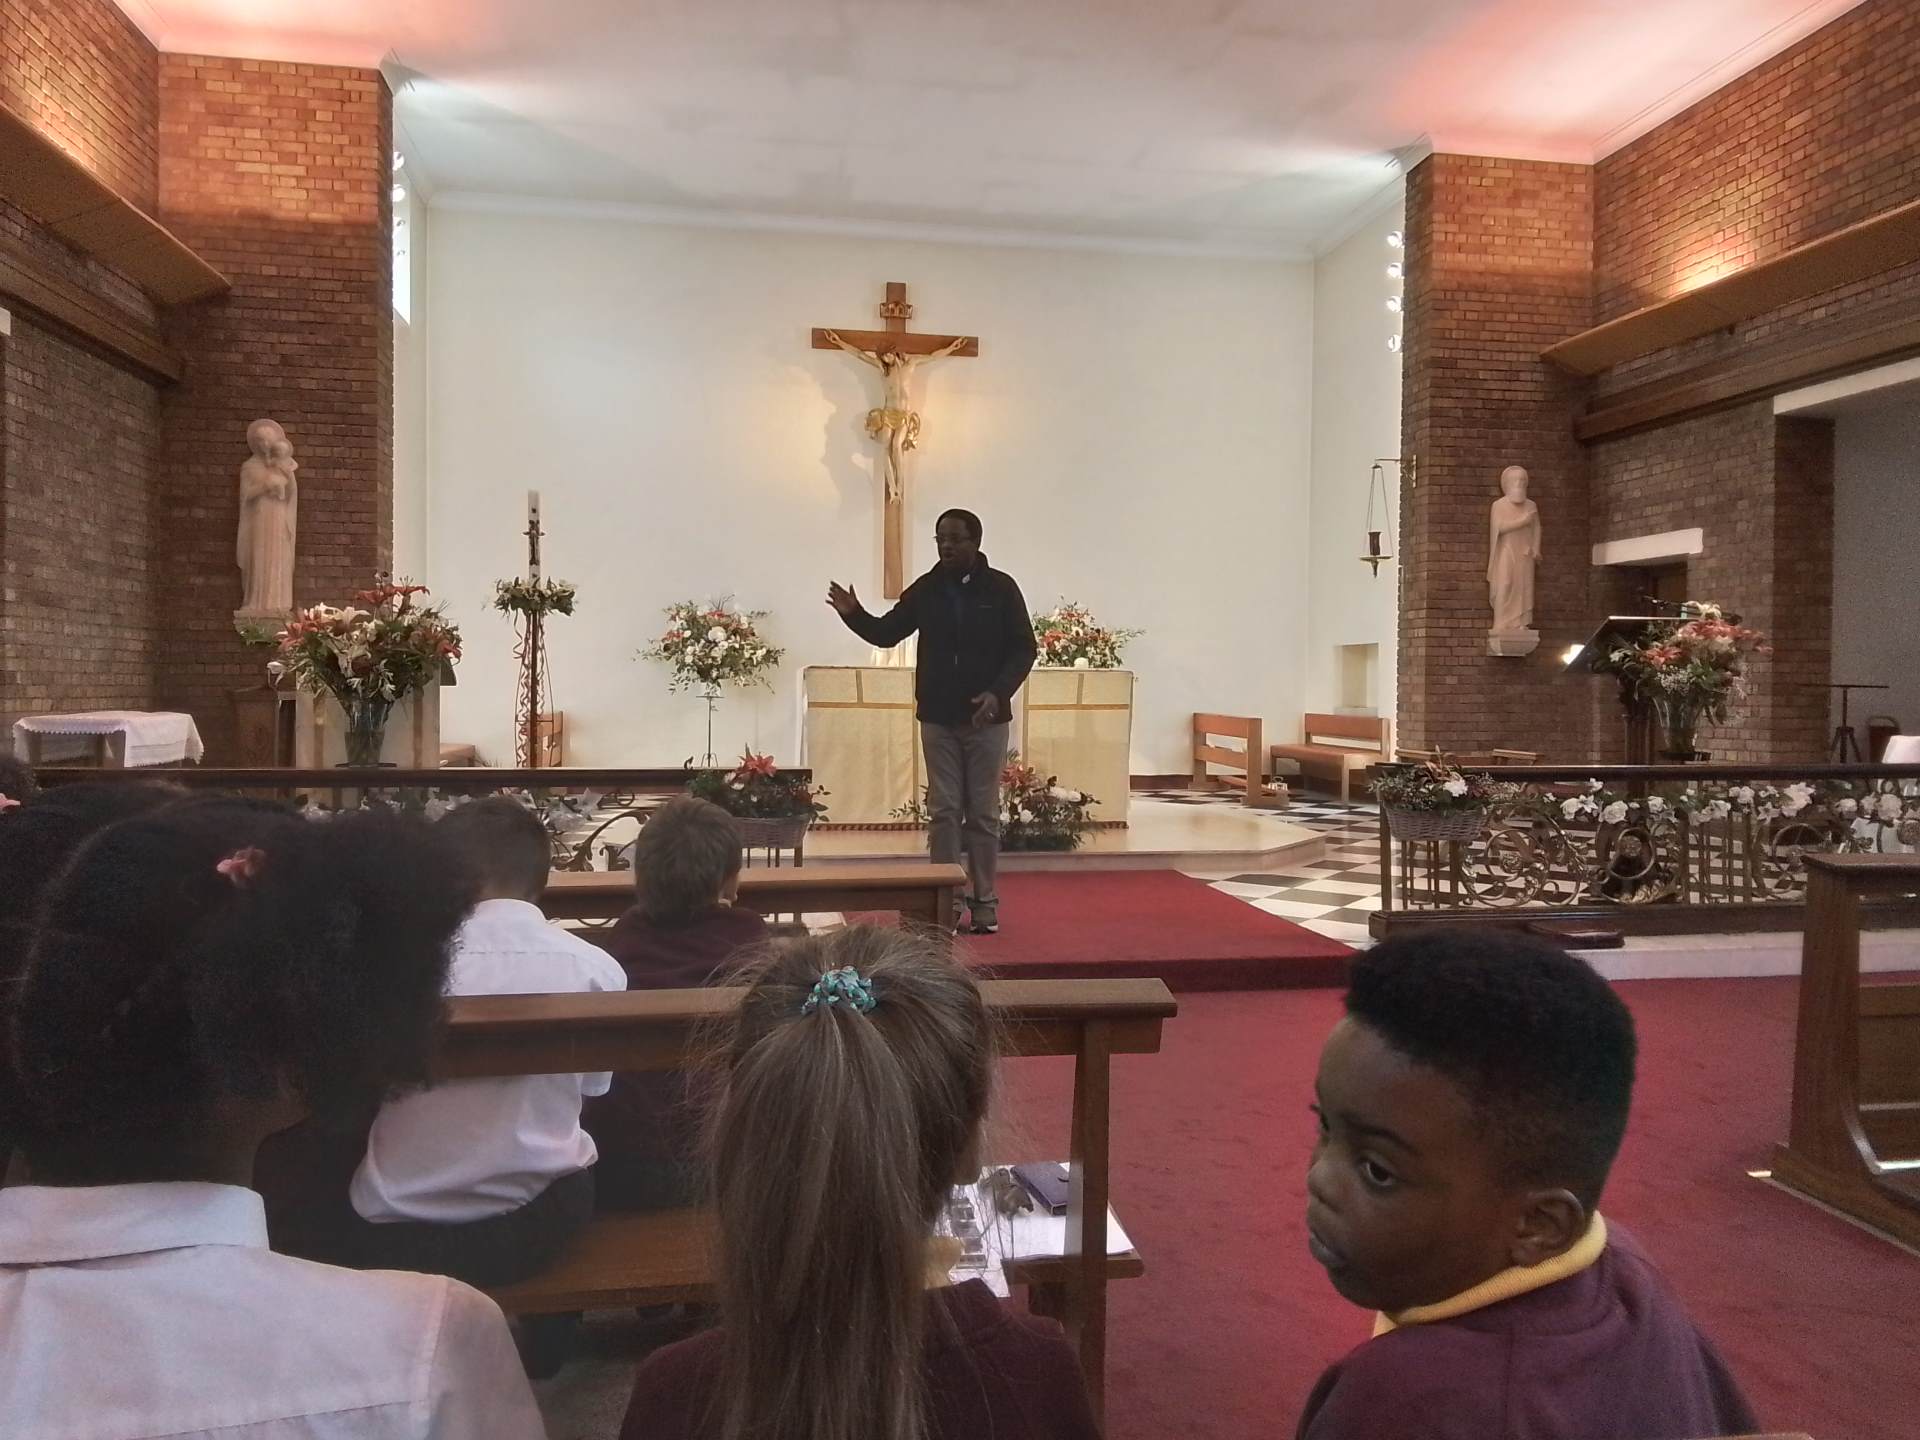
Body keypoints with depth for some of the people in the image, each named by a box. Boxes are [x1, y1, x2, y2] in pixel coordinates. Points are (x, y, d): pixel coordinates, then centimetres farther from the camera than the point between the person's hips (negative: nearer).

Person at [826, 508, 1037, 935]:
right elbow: (887, 633, 7)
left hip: (986, 718, -2)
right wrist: (854, 614, -12)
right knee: (943, 811, 4)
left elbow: (1024, 648, -3)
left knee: (983, 813, 4)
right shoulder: (925, 590, 4)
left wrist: (998, 693, -16)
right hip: (937, 718, 2)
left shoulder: (1001, 588, -4)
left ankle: (985, 903, 14)